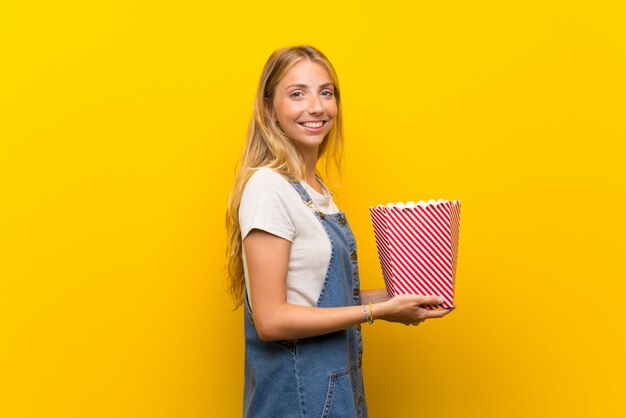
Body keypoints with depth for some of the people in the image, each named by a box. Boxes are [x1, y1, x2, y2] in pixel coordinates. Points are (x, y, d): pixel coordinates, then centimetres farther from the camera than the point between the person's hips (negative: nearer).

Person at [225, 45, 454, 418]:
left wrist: (391, 295, 3)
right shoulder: (268, 187, -17)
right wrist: (377, 311, -18)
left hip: (335, 383, 8)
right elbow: (270, 320, -21)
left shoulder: (317, 189, 7)